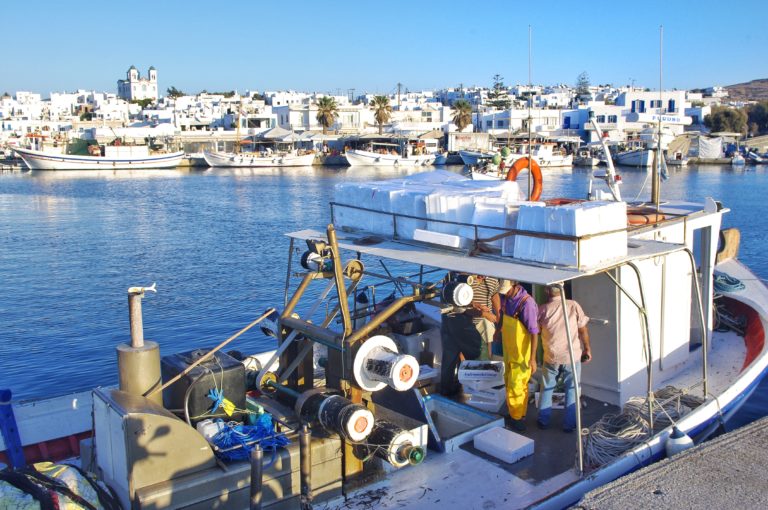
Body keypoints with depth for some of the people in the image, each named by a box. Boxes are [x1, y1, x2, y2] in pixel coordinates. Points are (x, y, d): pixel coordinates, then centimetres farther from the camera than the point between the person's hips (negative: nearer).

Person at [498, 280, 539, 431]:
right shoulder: (506, 298, -4)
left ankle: (518, 417, 17)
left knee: (516, 385, 0)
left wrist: (532, 358, -22)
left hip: (522, 352, -7)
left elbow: (534, 332, -23)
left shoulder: (527, 303, -26)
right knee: (509, 382, 17)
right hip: (508, 350, 7)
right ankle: (511, 411, 33)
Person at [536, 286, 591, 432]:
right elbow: (583, 329, -4)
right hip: (572, 355, 0)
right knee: (571, 389, 12)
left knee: (546, 388, 17)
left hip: (551, 356, 0)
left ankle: (543, 420, 25)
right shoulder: (574, 305, -8)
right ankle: (569, 424, 17)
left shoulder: (543, 309, -8)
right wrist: (587, 348, 6)